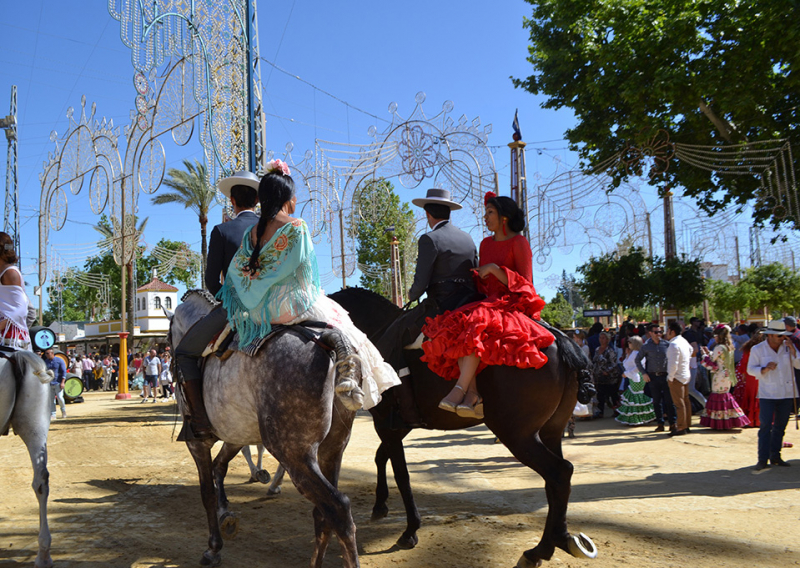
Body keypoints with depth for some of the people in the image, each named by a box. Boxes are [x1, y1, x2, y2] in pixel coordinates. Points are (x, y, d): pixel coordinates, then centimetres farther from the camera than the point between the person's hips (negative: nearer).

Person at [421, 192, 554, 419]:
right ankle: (472, 392, -34)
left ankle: (460, 389, -40)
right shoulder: (486, 244, 19)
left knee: (476, 325, -36)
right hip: (490, 304, 6)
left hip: (513, 305, -6)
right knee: (458, 329, -25)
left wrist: (494, 269, -16)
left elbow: (525, 285, -9)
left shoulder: (518, 242, -2)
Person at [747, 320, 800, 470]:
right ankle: (763, 459, -4)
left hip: (787, 394, 3)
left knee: (780, 426, 10)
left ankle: (775, 456, 20)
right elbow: (750, 369, -2)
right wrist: (764, 369, -20)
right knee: (765, 426, -7)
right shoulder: (757, 349, -3)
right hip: (767, 394, -3)